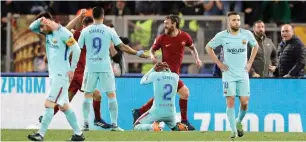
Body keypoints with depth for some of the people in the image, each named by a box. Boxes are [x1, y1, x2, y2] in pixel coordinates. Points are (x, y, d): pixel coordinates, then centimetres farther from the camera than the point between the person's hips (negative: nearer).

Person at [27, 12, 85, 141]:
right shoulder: (48, 32, 11)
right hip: (53, 75, 9)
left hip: (61, 75, -9)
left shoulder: (63, 33, -14)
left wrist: (72, 69, -14)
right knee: (64, 106, 10)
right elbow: (32, 27, 12)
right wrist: (40, 20, -7)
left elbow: (76, 50, -16)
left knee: (49, 104, -12)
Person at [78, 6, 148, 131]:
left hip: (91, 67, 1)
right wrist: (137, 53, 9)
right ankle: (114, 124, 0)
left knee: (88, 95, 10)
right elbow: (122, 47, -1)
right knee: (111, 95, 5)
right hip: (105, 67, -1)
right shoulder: (109, 31, -3)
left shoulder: (85, 31, 0)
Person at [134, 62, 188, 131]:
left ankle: (152, 126, -19)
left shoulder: (154, 75, -5)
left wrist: (153, 69, 20)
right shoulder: (175, 76, 3)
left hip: (157, 112, -4)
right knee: (173, 126, 35)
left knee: (136, 126, 10)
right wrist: (168, 69, 27)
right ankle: (179, 127, -1)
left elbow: (142, 81, 16)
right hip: (171, 112, 4)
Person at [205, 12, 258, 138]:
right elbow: (208, 47, 8)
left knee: (244, 103, -3)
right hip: (229, 74, -2)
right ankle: (234, 130, -5)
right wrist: (219, 63, 1)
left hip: (243, 74, 2)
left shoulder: (247, 34, -1)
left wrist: (250, 62, 10)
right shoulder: (222, 36, -5)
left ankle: (239, 122, 26)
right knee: (230, 101, -9)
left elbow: (255, 46, 19)